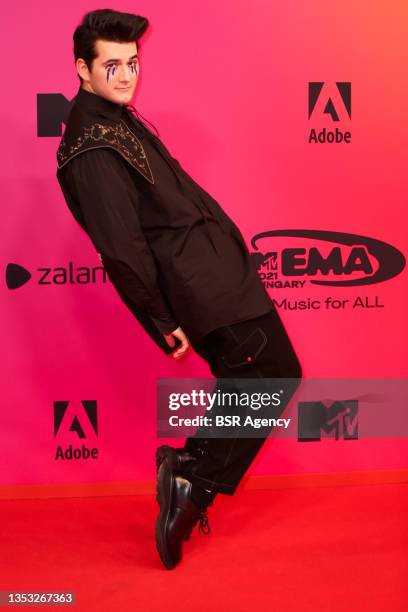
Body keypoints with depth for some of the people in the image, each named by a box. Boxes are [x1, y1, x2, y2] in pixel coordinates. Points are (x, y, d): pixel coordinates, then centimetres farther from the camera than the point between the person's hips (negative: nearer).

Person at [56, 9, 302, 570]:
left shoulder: (116, 118, 13)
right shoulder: (92, 150, -20)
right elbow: (121, 250, -21)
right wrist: (163, 323, -16)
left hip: (213, 273, 10)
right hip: (204, 286, -10)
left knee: (245, 385, 17)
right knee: (276, 373, -2)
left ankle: (189, 468, 24)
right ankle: (193, 481, 3)